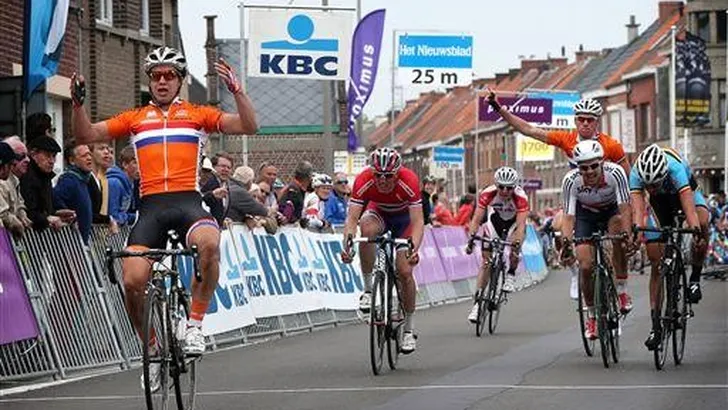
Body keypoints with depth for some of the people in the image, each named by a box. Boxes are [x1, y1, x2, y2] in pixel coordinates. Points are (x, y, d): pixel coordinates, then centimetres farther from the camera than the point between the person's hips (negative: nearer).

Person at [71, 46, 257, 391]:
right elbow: (86, 135, 15)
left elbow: (249, 127, 7)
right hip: (151, 207, 2)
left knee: (209, 244, -36)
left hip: (188, 201, -2)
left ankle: (194, 324, -19)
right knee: (132, 282, -15)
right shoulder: (135, 118, 20)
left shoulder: (197, 114, 16)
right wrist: (78, 102, -2)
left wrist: (236, 90, -6)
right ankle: (152, 348, 10)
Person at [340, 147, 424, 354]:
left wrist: (414, 248, -55)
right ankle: (368, 289, -21)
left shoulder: (409, 181, -35)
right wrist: (347, 244, -53)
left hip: (403, 217, -1)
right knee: (367, 228, -36)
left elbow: (418, 221, -38)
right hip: (378, 213, 1)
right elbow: (352, 217, -35)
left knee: (405, 271, -13)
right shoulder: (364, 181, -31)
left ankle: (409, 330, 3)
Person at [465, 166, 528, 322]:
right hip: (495, 219, 1)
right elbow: (476, 219, -32)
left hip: (514, 221, -1)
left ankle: (511, 275, -5)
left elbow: (521, 225, -41)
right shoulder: (487, 194, -31)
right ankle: (477, 301, -2)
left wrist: (517, 244, -55)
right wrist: (471, 238, -47)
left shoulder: (521, 198, -35)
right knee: (486, 261, -6)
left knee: (514, 243, -32)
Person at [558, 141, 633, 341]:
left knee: (619, 236, -35)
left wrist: (626, 233, -50)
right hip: (585, 215, 1)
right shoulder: (571, 180, -30)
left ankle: (622, 290, -20)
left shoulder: (615, 173, -32)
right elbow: (568, 216, -30)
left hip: (611, 212, 0)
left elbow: (624, 208, -33)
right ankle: (591, 315, 7)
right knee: (585, 266, -14)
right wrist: (566, 241, -48)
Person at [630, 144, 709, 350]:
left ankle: (695, 278, -15)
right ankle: (656, 324, -1)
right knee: (656, 262, -7)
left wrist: (696, 230, -68)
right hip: (661, 202, 2)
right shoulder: (636, 174, -35)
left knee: (702, 222, -36)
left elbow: (689, 207, -51)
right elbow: (638, 208, -44)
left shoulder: (675, 168, -42)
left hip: (686, 191, -2)